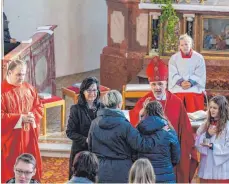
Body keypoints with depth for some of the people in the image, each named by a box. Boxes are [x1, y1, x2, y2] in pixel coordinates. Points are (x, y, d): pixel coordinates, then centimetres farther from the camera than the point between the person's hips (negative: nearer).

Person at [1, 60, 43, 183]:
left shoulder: (29, 88, 6)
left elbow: (39, 107, 12)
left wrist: (32, 116, -10)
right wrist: (20, 118, -21)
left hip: (29, 136, 6)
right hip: (10, 138, -6)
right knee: (11, 170, 1)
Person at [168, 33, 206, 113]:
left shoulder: (199, 57, 3)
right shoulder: (174, 58, 5)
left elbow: (200, 75, -2)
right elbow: (173, 74, -1)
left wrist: (191, 83, -18)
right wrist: (181, 82, -19)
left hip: (194, 89, 0)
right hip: (177, 89, 1)